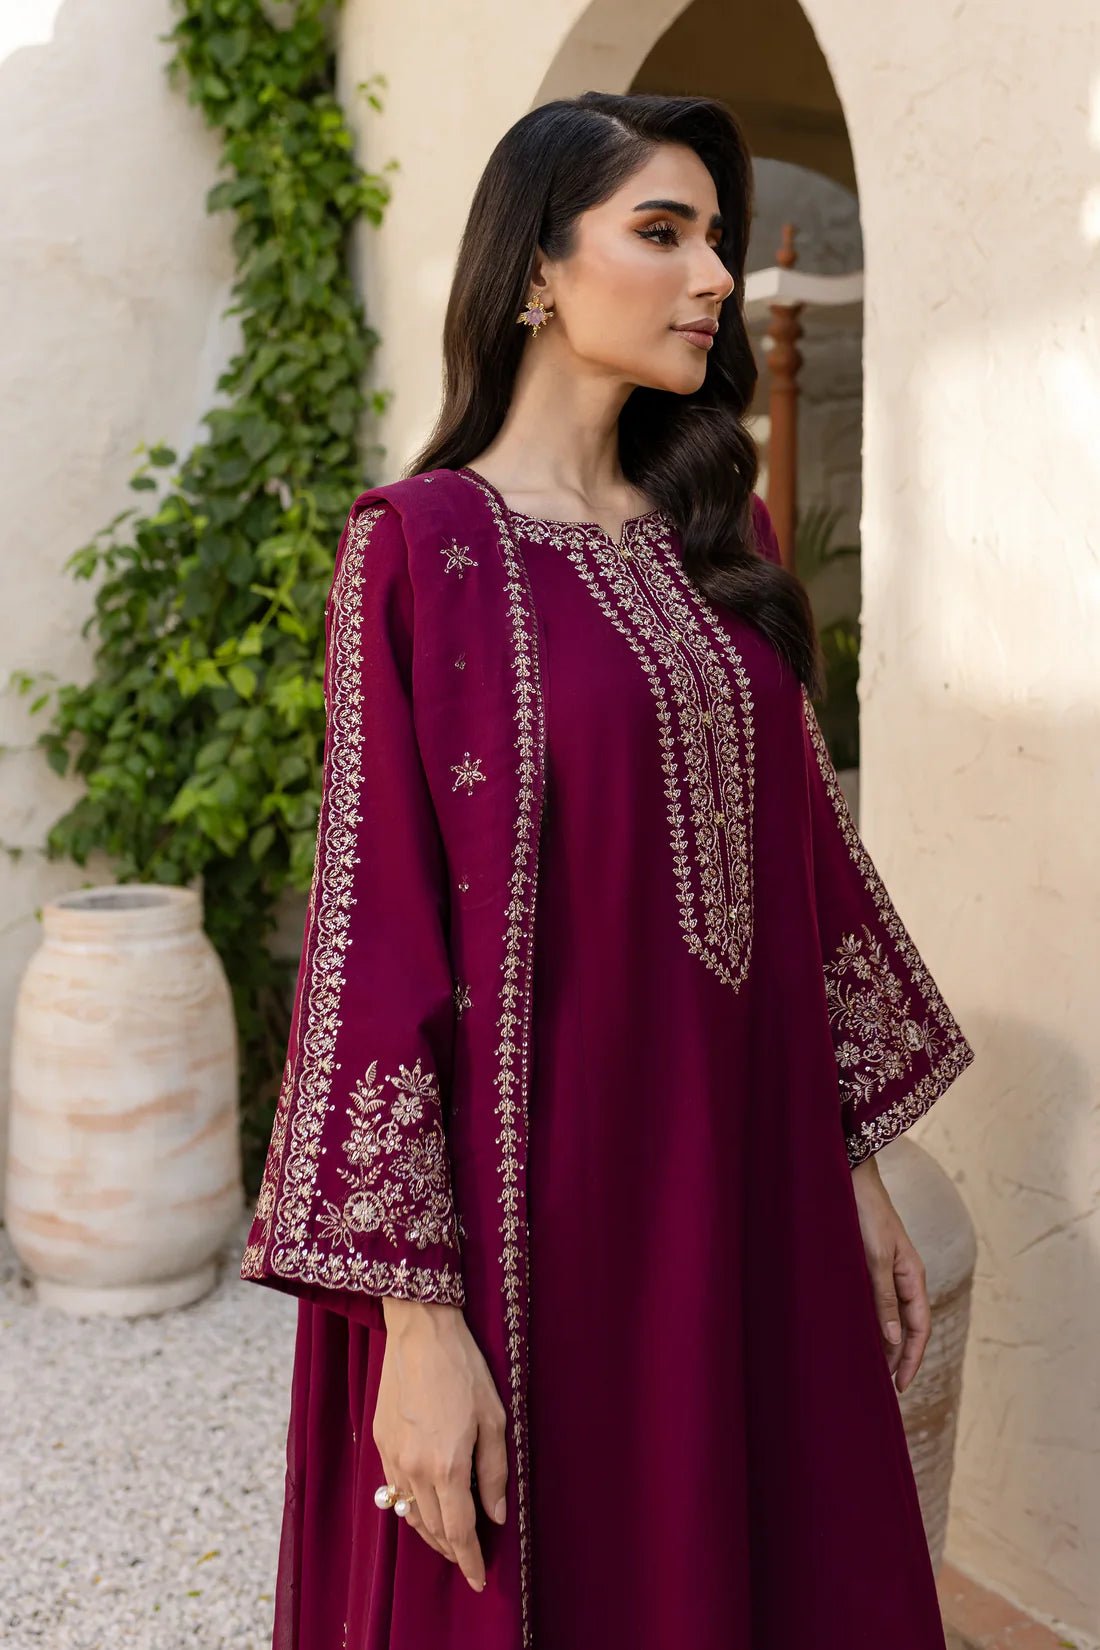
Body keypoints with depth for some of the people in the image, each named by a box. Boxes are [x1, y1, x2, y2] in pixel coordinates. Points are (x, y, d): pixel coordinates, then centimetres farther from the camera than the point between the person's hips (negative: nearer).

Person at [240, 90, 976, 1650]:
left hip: (757, 1192, 6)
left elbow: (802, 851, 12)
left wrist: (857, 1167, 10)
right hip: (539, 1199, -5)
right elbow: (377, 932, -12)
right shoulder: (424, 543, -8)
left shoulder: (722, 538, 9)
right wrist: (414, 1309, -16)